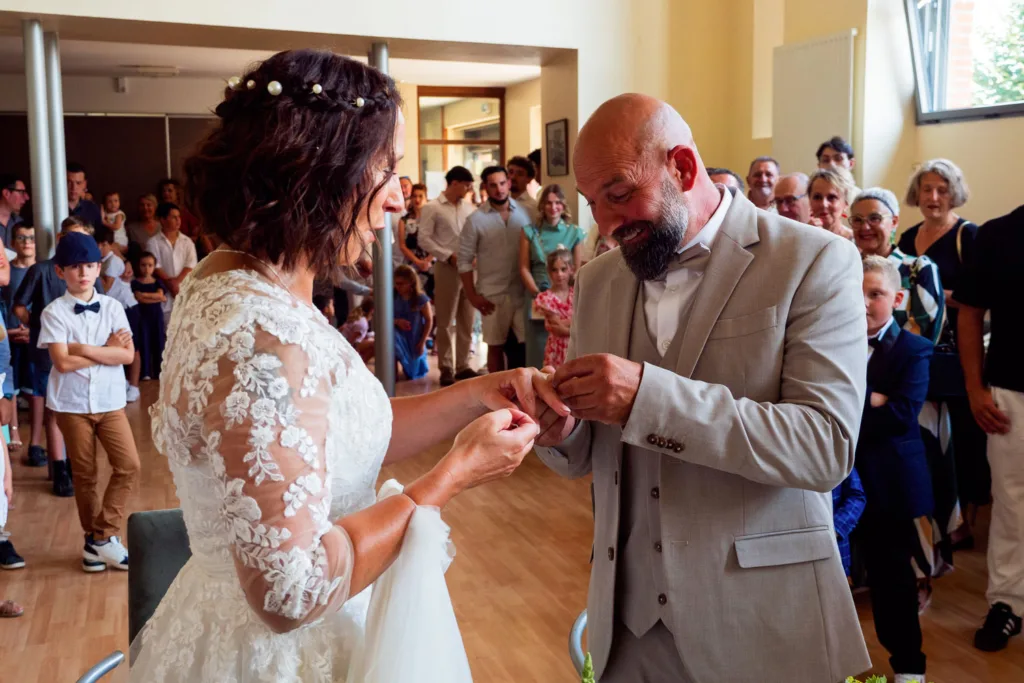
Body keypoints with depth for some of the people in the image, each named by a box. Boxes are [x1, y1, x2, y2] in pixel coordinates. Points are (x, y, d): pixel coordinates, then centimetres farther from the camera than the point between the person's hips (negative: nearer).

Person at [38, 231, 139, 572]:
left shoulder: (112, 307, 1)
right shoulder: (54, 312, -6)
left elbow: (128, 355, -8)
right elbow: (62, 362, -15)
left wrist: (85, 349, -15)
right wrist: (108, 351, -11)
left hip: (110, 401, 2)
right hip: (72, 404, -2)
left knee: (128, 466, -6)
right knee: (84, 474, 8)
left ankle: (101, 536, 6)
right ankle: (95, 538, 22)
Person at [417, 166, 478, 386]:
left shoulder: (470, 207, 9)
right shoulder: (432, 208, -3)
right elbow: (424, 240, -8)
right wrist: (449, 256, -13)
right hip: (447, 269, -4)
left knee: (467, 321, 9)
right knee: (445, 322, 2)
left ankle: (463, 365, 19)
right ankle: (446, 368, 8)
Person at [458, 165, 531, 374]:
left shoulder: (525, 213, 4)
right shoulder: (476, 219, -2)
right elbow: (465, 260, -2)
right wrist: (472, 296, -6)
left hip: (523, 292, 1)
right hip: (492, 295, -1)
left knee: (526, 344, -2)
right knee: (496, 347, 9)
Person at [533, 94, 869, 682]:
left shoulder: (814, 262, -10)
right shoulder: (598, 280, 6)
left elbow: (828, 446, -20)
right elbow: (585, 456, 11)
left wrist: (649, 396, -28)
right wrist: (559, 430, -12)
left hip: (758, 617, -4)